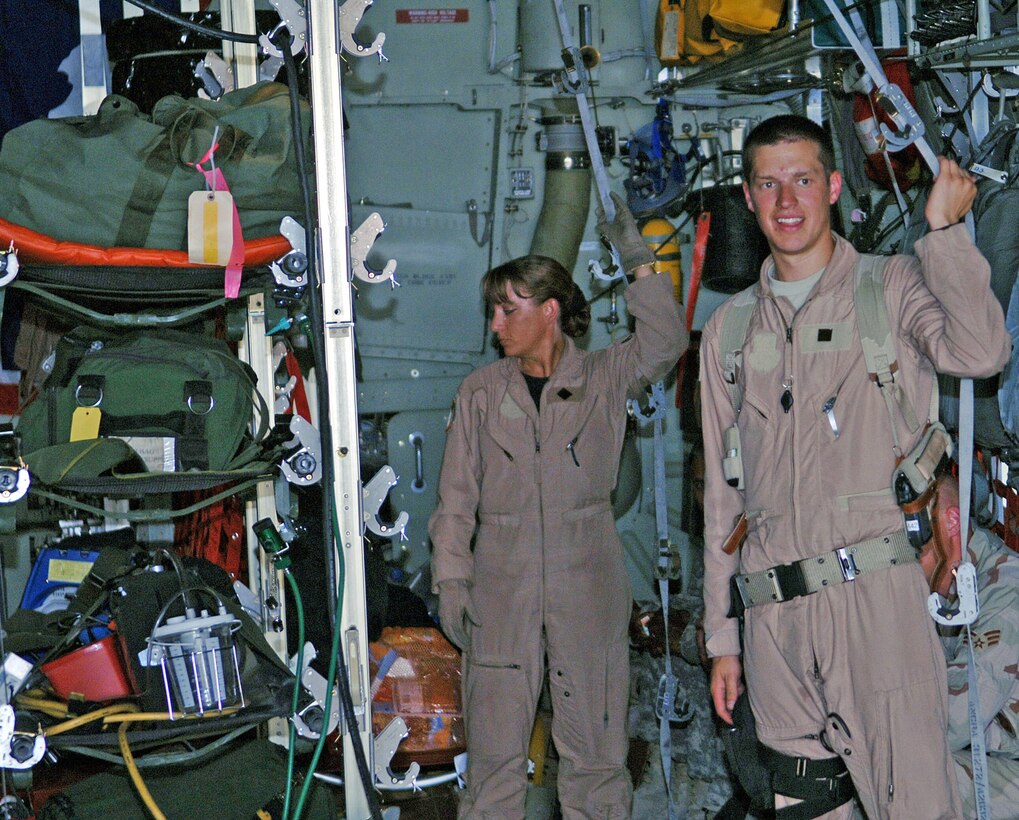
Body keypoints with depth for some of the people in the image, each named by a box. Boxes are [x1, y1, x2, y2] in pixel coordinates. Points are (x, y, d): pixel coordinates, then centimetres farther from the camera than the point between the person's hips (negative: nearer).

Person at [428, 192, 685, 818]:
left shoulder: (604, 379, 4)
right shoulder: (481, 392, 7)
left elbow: (663, 345, -15)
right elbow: (457, 496, 6)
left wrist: (640, 264, -20)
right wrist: (451, 579, -1)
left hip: (587, 587, -1)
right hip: (502, 587, 1)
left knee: (595, 746, 6)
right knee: (495, 749, 3)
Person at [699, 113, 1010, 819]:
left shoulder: (892, 287, 6)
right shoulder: (728, 331, 17)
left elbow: (980, 352, -17)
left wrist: (944, 228, -10)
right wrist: (722, 637, 16)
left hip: (874, 596, -4)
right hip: (771, 613, 4)